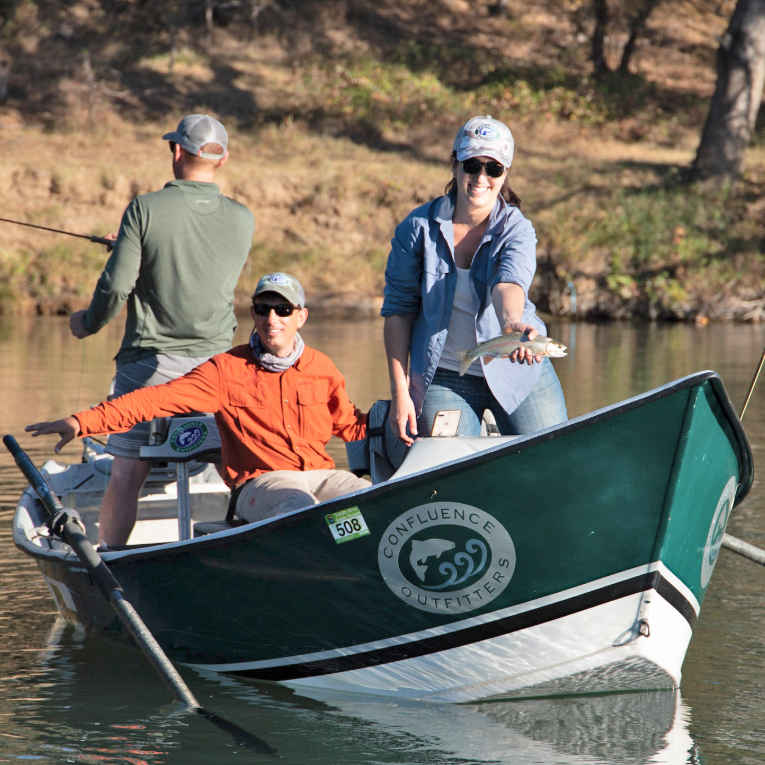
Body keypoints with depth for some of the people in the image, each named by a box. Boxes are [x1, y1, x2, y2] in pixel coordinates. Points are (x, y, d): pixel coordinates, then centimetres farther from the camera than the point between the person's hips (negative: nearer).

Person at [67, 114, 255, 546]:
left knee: (127, 471, 2)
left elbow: (116, 286, -10)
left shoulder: (146, 210, -8)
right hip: (216, 360, 2)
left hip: (151, 361, -2)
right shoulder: (242, 220, 1)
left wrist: (88, 324, 10)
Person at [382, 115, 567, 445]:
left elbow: (509, 282, -31)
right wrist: (400, 392, -8)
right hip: (444, 378, 0)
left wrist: (512, 321, -55)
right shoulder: (419, 227, -7)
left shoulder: (517, 229, -10)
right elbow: (398, 310, -2)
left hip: (518, 372, 0)